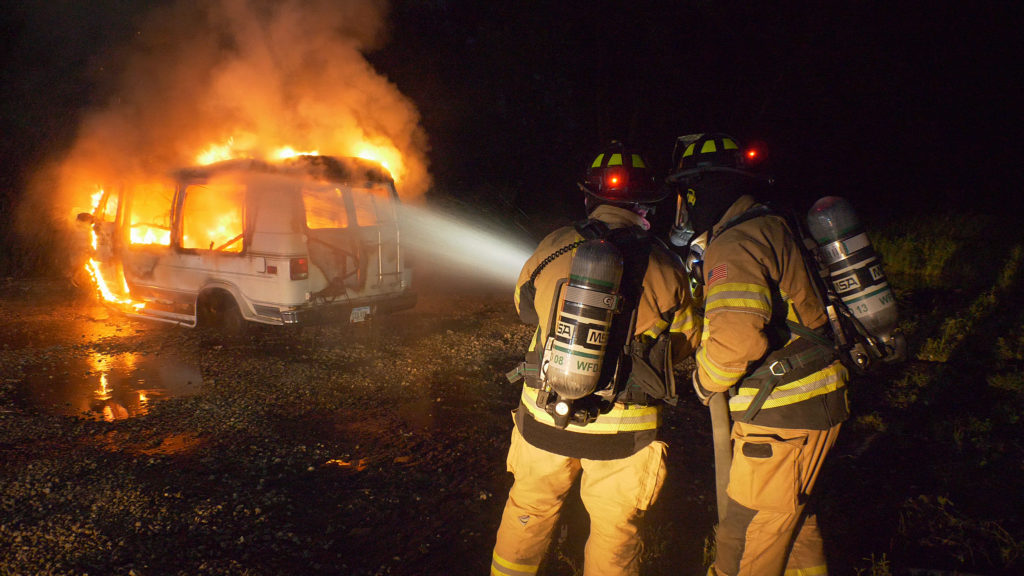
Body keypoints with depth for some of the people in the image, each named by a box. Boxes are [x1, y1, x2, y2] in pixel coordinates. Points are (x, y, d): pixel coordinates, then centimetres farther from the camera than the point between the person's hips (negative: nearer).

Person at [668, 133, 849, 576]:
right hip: (815, 405, 10)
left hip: (785, 415, -10)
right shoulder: (771, 227, 13)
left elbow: (734, 336, -31)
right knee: (791, 520, 26)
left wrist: (706, 381, -13)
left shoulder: (733, 246, -19)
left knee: (745, 537, 3)